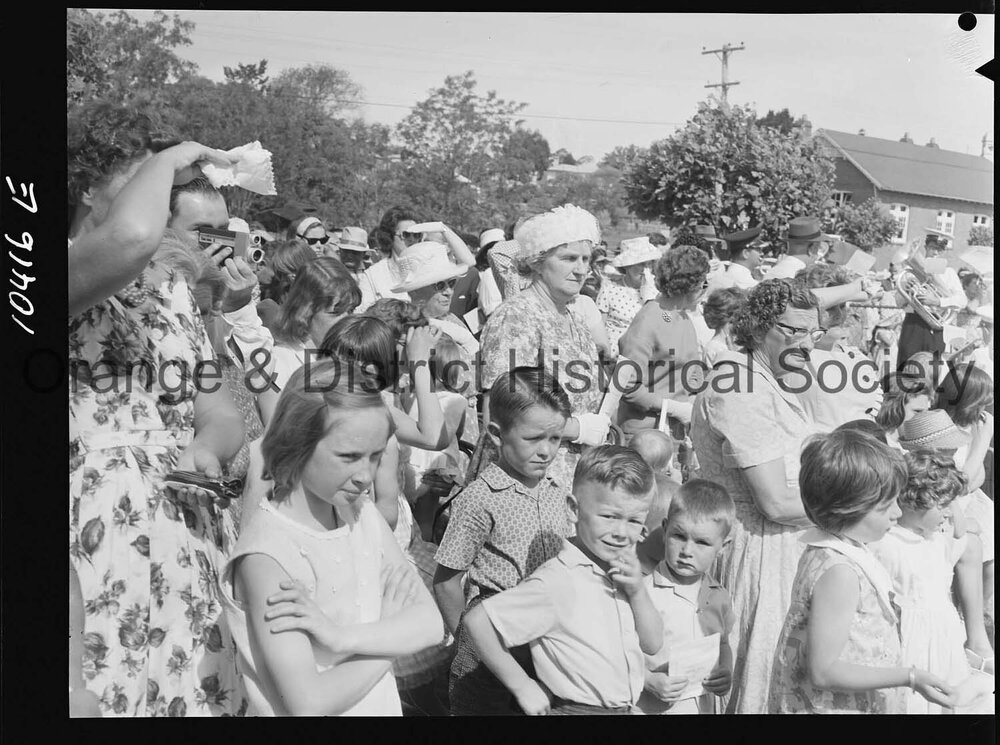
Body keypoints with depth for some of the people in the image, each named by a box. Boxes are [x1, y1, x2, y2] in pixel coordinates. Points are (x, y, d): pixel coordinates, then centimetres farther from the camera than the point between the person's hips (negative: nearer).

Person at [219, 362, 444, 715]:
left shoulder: (362, 512, -5)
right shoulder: (266, 556, -24)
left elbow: (431, 623, -10)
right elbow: (307, 703, -27)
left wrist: (341, 636, -24)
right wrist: (392, 632, -17)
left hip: (383, 706, 6)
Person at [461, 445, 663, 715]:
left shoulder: (622, 569, -2)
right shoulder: (557, 583, -23)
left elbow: (653, 644, 3)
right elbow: (477, 620, -26)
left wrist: (637, 590, -14)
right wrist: (522, 687, -18)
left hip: (627, 707, 6)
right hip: (576, 707, -6)